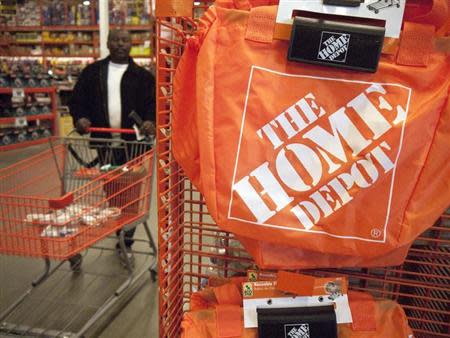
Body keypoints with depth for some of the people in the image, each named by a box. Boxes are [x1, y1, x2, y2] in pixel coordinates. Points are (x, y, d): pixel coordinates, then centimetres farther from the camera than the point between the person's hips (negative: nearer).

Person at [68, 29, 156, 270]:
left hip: (132, 143, -1)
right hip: (102, 142, 1)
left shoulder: (142, 76, 7)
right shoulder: (92, 72, 12)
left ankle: (126, 243, 20)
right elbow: (77, 99, 10)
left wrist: (150, 121, -20)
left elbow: (152, 103, 0)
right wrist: (80, 117, -10)